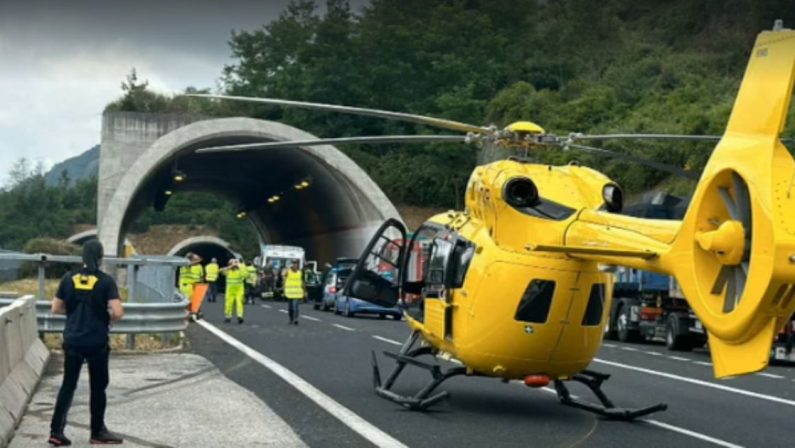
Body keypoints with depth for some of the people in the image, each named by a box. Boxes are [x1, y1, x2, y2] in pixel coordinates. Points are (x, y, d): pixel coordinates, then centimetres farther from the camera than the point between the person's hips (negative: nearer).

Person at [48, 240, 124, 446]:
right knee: (98, 386, 10)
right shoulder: (106, 281, -10)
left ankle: (56, 431, 6)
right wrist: (108, 317, 4)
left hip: (72, 340, 3)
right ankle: (98, 432, 19)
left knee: (68, 384, 12)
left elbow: (56, 308, 5)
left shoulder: (69, 278, 0)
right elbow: (118, 312, -17)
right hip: (97, 342, -3)